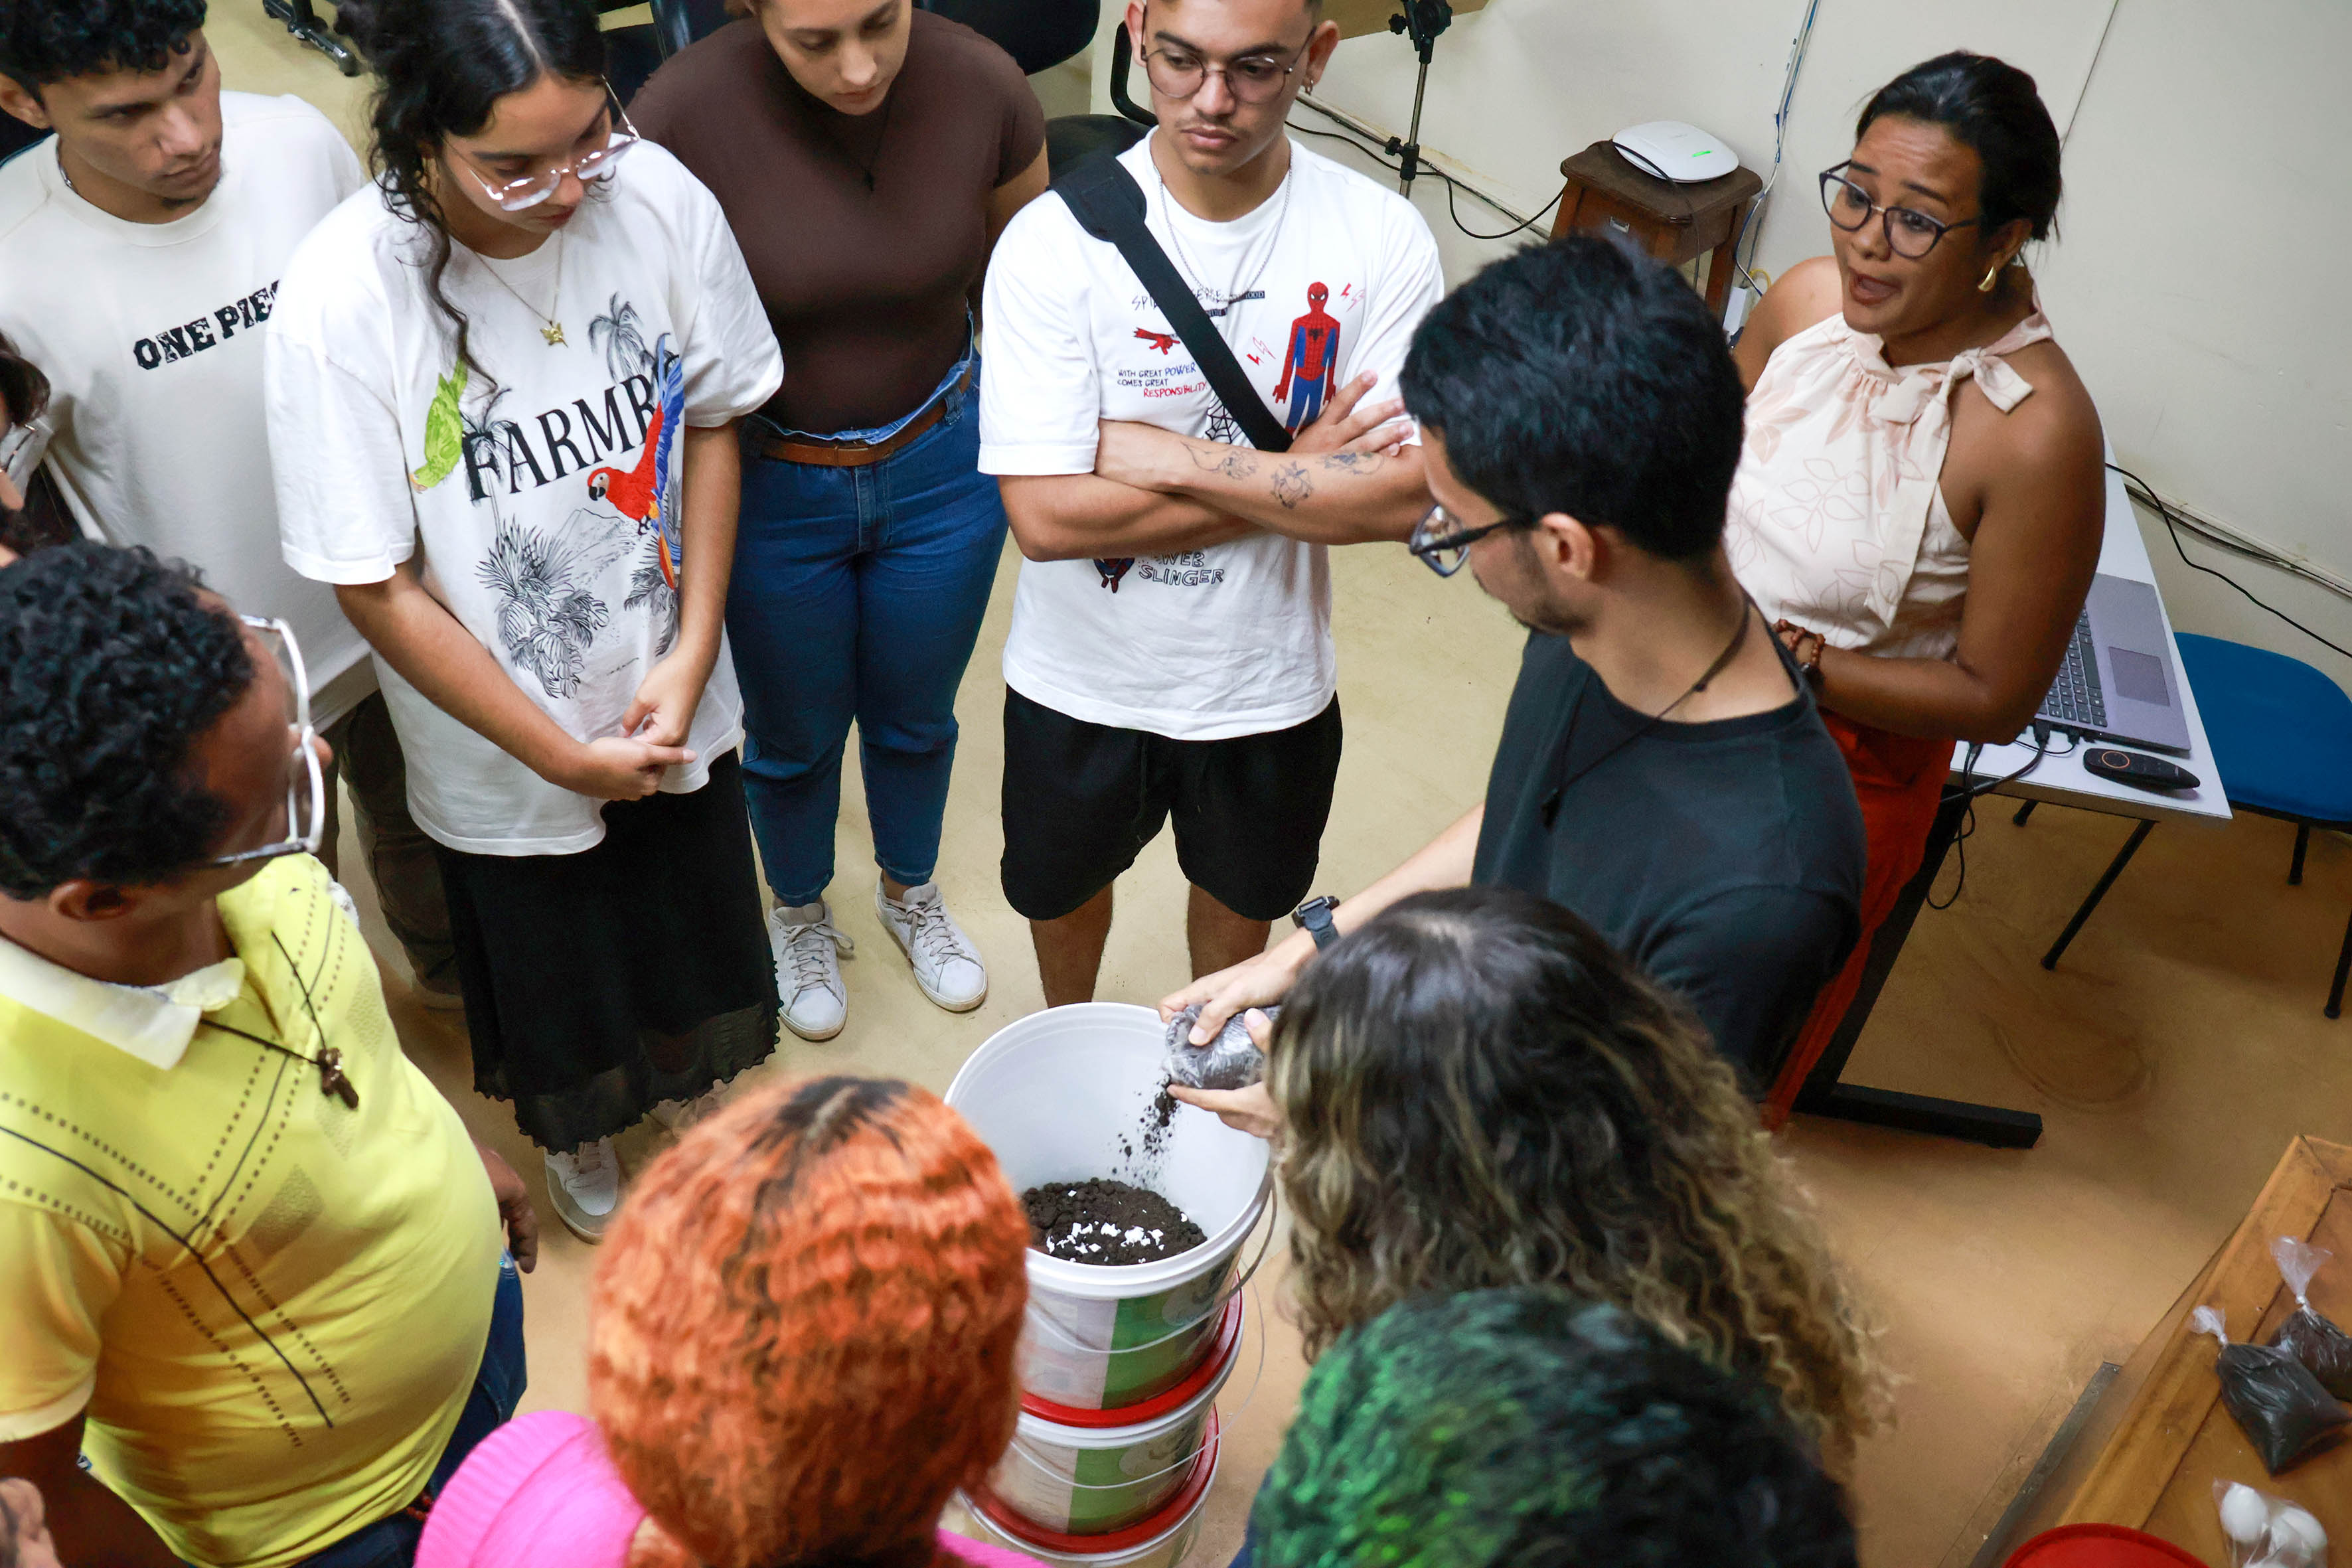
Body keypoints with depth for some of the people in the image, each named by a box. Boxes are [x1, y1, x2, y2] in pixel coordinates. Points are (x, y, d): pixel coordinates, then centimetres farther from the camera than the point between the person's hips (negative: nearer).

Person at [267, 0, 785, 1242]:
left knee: (693, 916, 28)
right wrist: (565, 757, -15)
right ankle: (573, 1127, 59)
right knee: (547, 960, 24)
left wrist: (692, 650, -11)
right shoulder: (339, 301, -28)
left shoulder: (659, 198, -21)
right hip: (504, 749, -2)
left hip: (671, 704, 3)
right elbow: (378, 589, -19)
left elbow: (712, 421, -4)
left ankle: (689, 1075, 62)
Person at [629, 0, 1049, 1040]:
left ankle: (911, 894, 55)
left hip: (942, 468, 2)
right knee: (794, 737, 21)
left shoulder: (982, 87, -19)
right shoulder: (682, 115, -26)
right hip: (767, 492, -2)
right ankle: (800, 916, 52)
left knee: (915, 716, 25)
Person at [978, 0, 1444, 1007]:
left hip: (1267, 682, 1)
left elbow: (1399, 495, -22)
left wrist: (1168, 455, -26)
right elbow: (1046, 516, -28)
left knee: (1242, 887, 27)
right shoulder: (1053, 243, -22)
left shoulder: (1382, 239, -18)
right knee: (1062, 883, 25)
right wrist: (1296, 475, -25)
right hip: (1082, 679, -1)